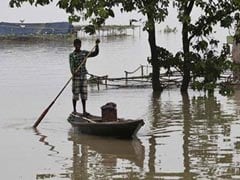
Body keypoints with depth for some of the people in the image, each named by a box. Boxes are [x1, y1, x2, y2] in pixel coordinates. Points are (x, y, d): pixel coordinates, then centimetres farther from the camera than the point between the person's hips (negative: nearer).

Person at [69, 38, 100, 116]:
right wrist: (73, 72, -35)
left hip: (83, 76, 4)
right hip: (76, 76, -4)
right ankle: (74, 110, 10)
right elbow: (71, 66, -16)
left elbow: (95, 53, 3)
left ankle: (84, 111, 8)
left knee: (84, 94, 4)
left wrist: (97, 45, -11)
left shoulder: (84, 53, 8)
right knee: (75, 93, -1)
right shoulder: (72, 55, -4)